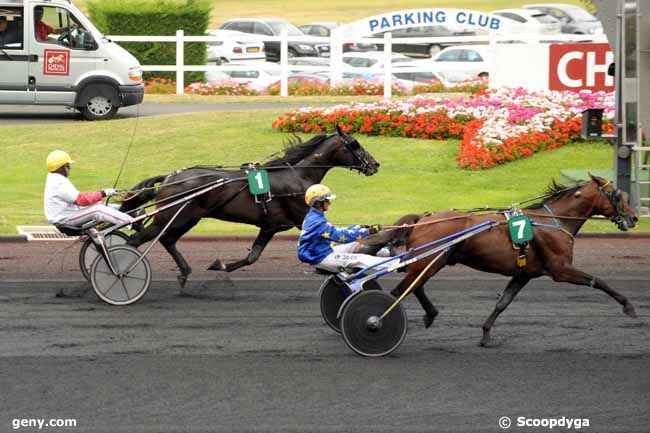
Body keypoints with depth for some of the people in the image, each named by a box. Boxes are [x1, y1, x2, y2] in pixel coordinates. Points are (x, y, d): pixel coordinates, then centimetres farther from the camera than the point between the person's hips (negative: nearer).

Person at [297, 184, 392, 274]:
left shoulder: (312, 217, 9)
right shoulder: (317, 222, -24)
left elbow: (336, 231, 12)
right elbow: (341, 236, -27)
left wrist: (361, 228, 5)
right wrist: (367, 231, -25)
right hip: (320, 258, -10)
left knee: (355, 246, 13)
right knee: (360, 259, -16)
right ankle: (394, 264, -23)